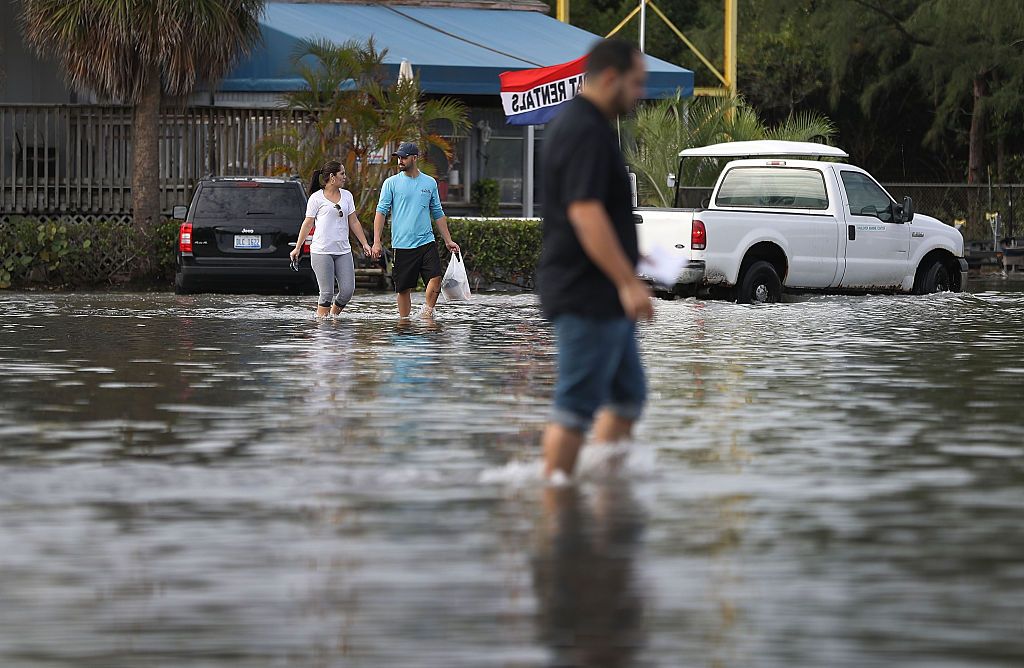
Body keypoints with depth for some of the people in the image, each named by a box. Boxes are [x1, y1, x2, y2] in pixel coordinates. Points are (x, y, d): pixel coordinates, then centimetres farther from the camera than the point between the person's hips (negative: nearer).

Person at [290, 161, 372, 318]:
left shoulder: (347, 196, 13)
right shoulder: (316, 198, -1)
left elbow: (354, 222, 16)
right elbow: (308, 223, 3)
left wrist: (365, 244, 11)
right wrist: (297, 248, 5)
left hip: (343, 251, 5)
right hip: (322, 252, -5)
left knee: (347, 290, -2)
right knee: (327, 293, -8)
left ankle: (334, 316, 19)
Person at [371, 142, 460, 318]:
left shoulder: (430, 183, 11)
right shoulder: (391, 183, 3)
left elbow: (438, 214, 18)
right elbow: (381, 212, -1)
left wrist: (448, 240, 15)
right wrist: (376, 242, -10)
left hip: (426, 242, 2)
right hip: (402, 245, -2)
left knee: (435, 278, -16)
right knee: (404, 288, 1)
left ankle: (428, 312, 0)